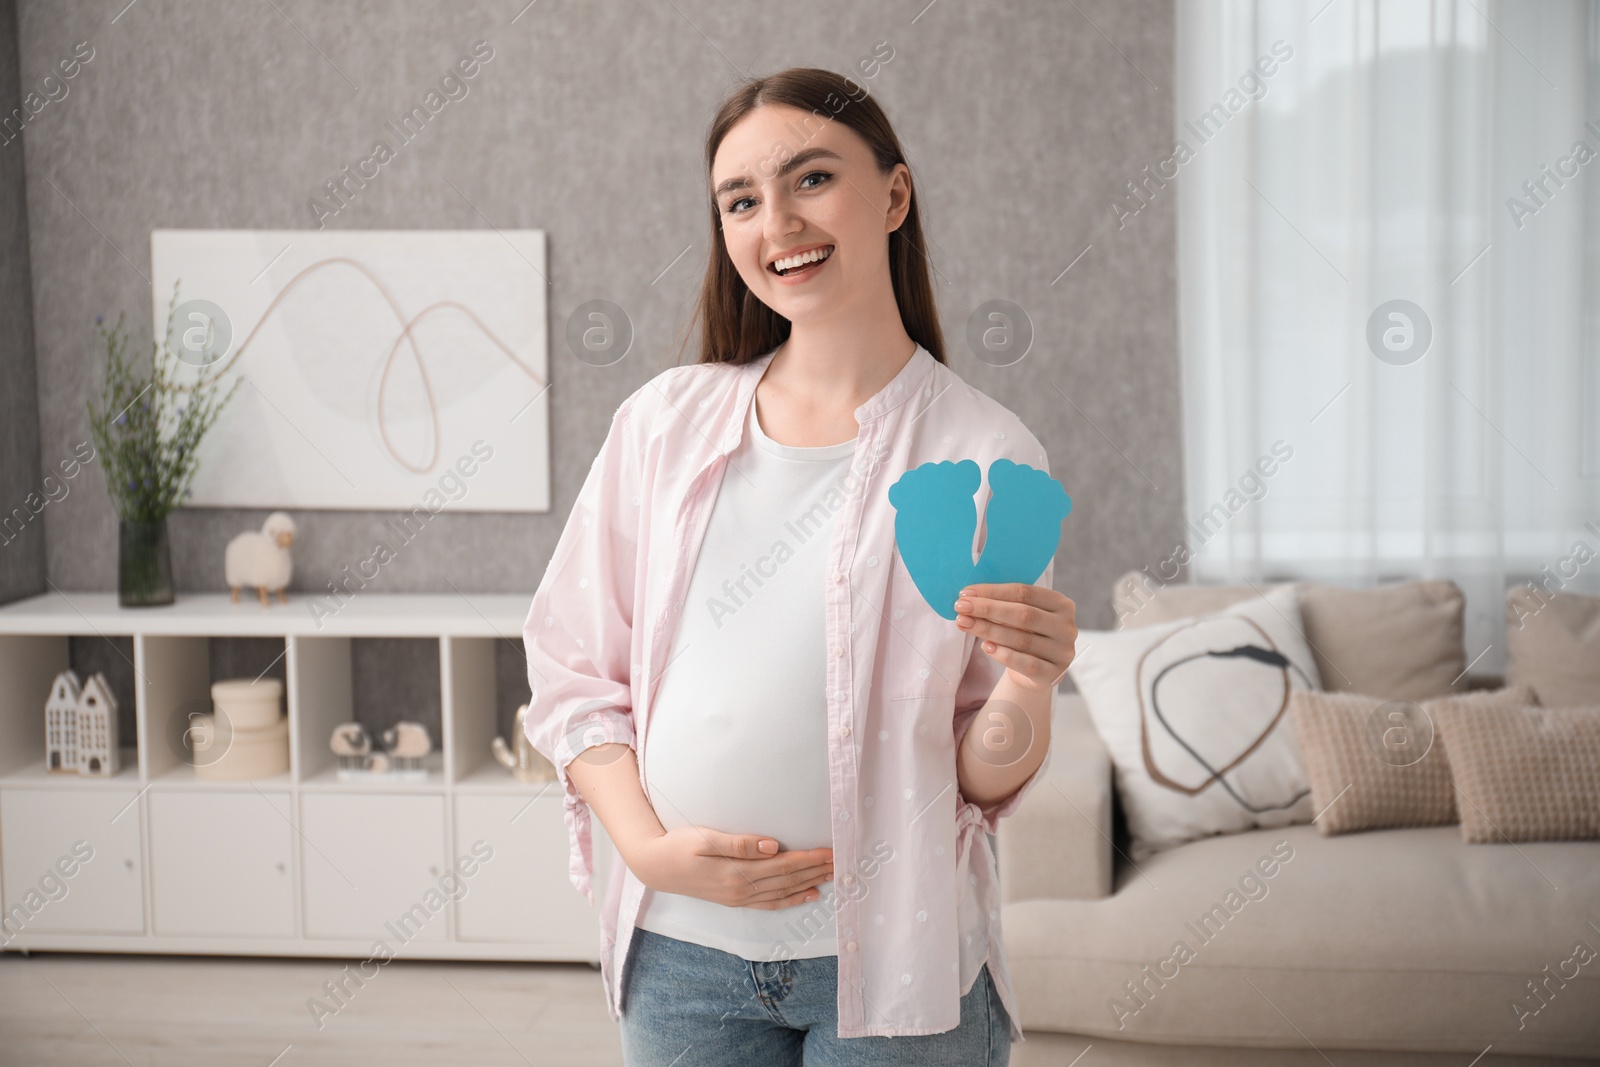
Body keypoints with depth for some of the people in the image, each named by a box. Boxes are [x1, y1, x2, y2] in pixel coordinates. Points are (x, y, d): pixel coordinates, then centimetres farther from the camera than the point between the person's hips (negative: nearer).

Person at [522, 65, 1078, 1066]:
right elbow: (573, 674, 4)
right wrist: (651, 848, -9)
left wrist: (1026, 692, -22)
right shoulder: (666, 421, 2)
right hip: (683, 951, 2)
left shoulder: (985, 453, -5)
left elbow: (987, 779, -1)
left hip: (895, 956, -2)